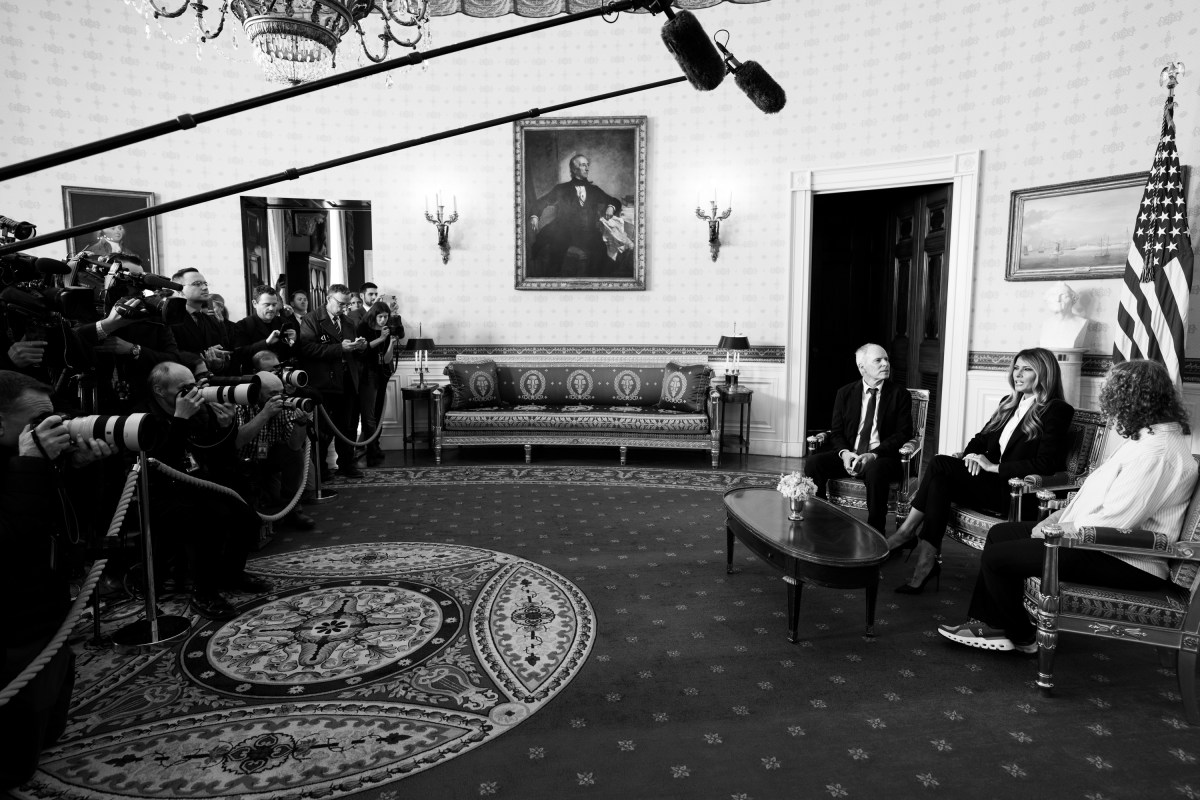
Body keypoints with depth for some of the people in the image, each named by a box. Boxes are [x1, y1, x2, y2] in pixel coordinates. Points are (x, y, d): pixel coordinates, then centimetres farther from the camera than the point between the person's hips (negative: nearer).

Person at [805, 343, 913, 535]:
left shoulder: (900, 395, 4)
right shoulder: (845, 393, 11)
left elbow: (903, 434, -4)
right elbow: (836, 432, 9)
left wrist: (873, 455, -19)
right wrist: (845, 453, -14)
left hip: (881, 457, -3)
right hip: (848, 455, 3)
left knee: (875, 469, -38)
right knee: (813, 462, -23)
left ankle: (875, 532, -23)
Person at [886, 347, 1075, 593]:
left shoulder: (1056, 411, -5)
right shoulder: (1009, 403, 19)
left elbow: (1046, 464, -16)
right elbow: (981, 437, 22)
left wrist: (994, 466, -16)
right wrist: (971, 454, -2)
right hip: (993, 481, 7)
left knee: (941, 466, -24)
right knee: (941, 475, -24)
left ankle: (907, 531, -16)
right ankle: (927, 560, -28)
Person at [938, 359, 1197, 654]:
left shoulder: (1157, 452, -24)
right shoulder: (1151, 436, 9)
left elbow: (1112, 523, -27)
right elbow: (1101, 496, 15)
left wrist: (1054, 530, -14)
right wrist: (1056, 518, 5)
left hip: (1125, 562, -11)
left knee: (996, 558, -11)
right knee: (1001, 533, 12)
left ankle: (1021, 636, 14)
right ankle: (990, 623, 16)